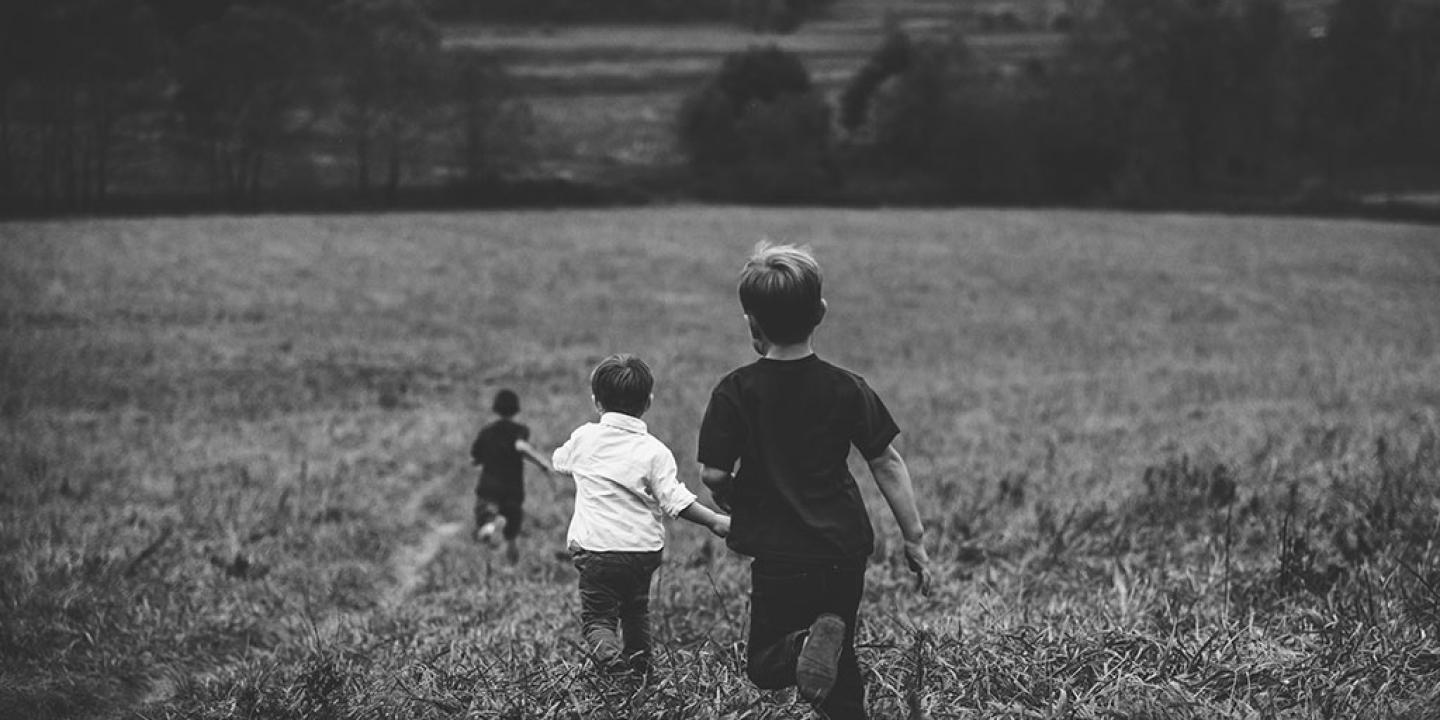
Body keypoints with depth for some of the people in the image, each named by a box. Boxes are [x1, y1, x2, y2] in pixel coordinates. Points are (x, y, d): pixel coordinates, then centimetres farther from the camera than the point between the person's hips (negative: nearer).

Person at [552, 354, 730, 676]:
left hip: (595, 545, -1)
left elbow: (560, 462, 21)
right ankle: (640, 665, 34)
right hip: (644, 549, 1)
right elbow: (675, 500, -13)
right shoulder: (655, 452, -7)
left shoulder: (584, 438, -1)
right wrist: (714, 521, -8)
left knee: (597, 614, 0)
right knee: (636, 608, 24)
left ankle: (607, 652, -30)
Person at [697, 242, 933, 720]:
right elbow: (887, 464, 1)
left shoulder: (736, 392, -9)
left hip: (781, 555, -3)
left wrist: (734, 509, 12)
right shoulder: (846, 388, -1)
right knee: (841, 676, 22)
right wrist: (915, 540, 8)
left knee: (765, 667, 7)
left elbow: (712, 473, -10)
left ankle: (809, 642, -22)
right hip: (847, 547, 4)